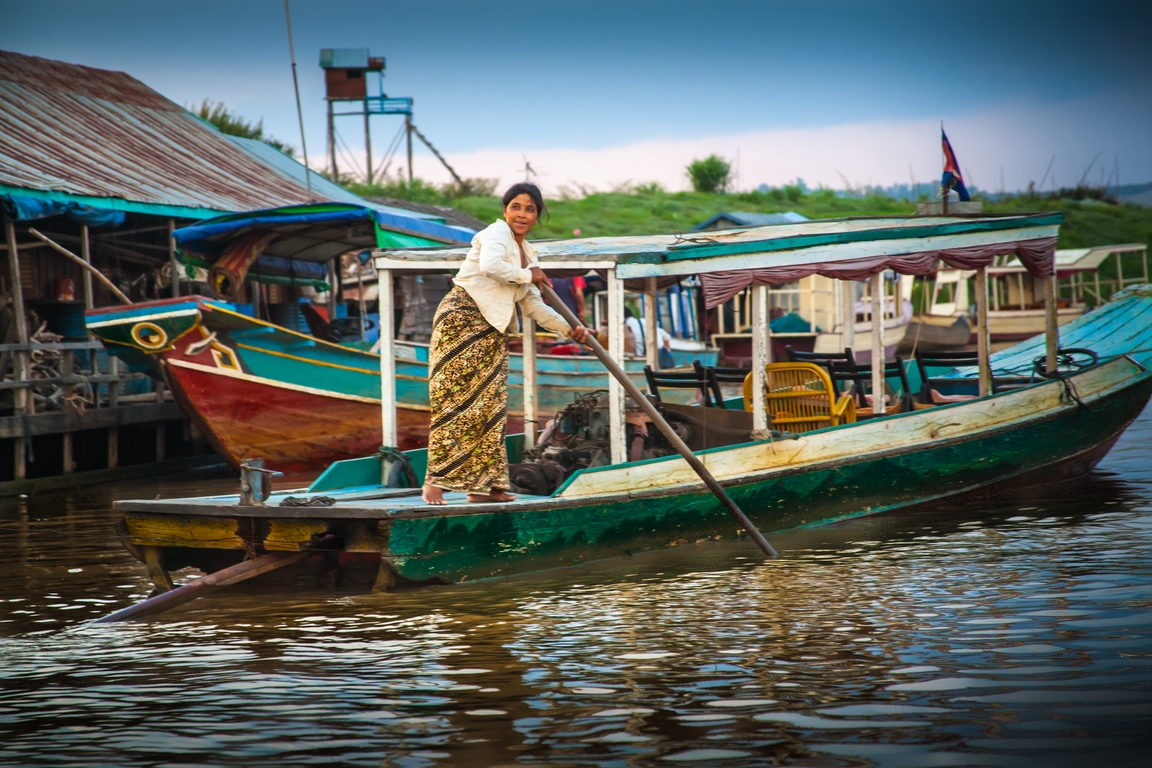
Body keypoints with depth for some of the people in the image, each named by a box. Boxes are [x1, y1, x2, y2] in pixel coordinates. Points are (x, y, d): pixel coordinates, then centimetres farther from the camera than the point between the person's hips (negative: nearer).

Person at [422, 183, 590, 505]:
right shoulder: (497, 233, -4)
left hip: (492, 331, 9)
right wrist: (528, 275, -10)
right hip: (460, 321, -8)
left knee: (490, 406, 4)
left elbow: (534, 306, 22)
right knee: (453, 400, -10)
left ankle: (482, 485, 7)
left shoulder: (526, 253, 20)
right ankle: (434, 482, -10)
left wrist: (569, 329, 13)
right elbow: (490, 266, -26)